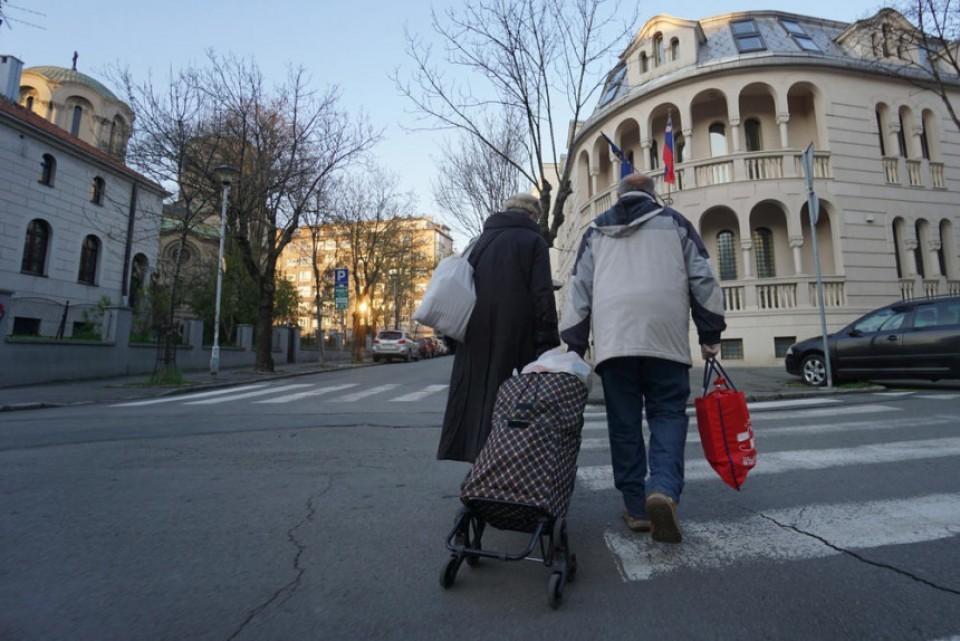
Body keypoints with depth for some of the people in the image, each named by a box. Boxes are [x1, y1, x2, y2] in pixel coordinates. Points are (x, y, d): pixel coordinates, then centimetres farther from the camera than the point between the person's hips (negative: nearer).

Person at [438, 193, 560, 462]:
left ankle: (477, 456, 15)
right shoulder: (533, 241, 0)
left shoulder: (481, 240, 16)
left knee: (479, 389, 10)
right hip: (516, 334, -5)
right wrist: (547, 340, -8)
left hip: (476, 333, 5)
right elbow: (542, 295, -9)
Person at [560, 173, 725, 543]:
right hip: (665, 334, -1)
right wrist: (710, 333, 13)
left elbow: (579, 288, 12)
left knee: (623, 421, 7)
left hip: (612, 336, 1)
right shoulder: (673, 221, 16)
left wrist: (574, 345, 12)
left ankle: (637, 506, 10)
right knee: (668, 413, 6)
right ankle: (664, 489, -15)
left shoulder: (596, 230, 19)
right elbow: (703, 278, 10)